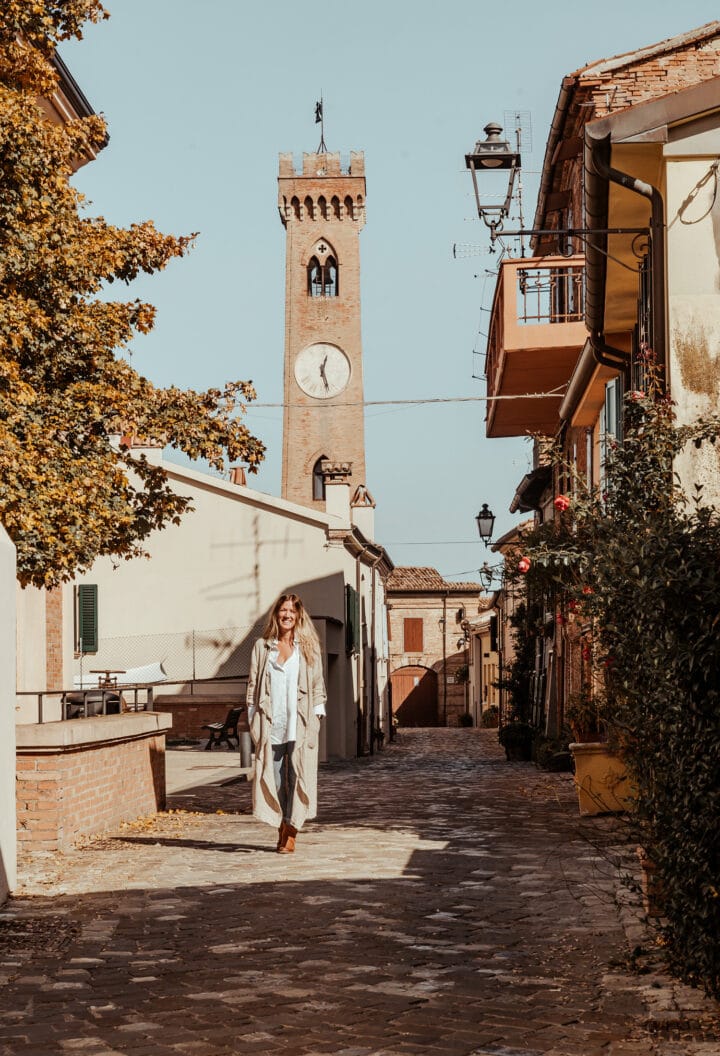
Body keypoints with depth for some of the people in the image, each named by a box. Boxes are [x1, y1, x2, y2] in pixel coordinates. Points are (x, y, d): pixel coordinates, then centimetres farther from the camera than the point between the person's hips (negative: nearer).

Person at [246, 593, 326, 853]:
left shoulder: (309, 647, 9)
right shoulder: (262, 647, 11)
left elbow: (318, 685, 9)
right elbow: (253, 684, 10)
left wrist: (317, 717, 0)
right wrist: (253, 720, 3)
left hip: (301, 724, -1)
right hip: (270, 724, 1)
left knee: (298, 777, -5)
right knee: (273, 778, 0)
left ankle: (291, 834, -3)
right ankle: (281, 830, 9)